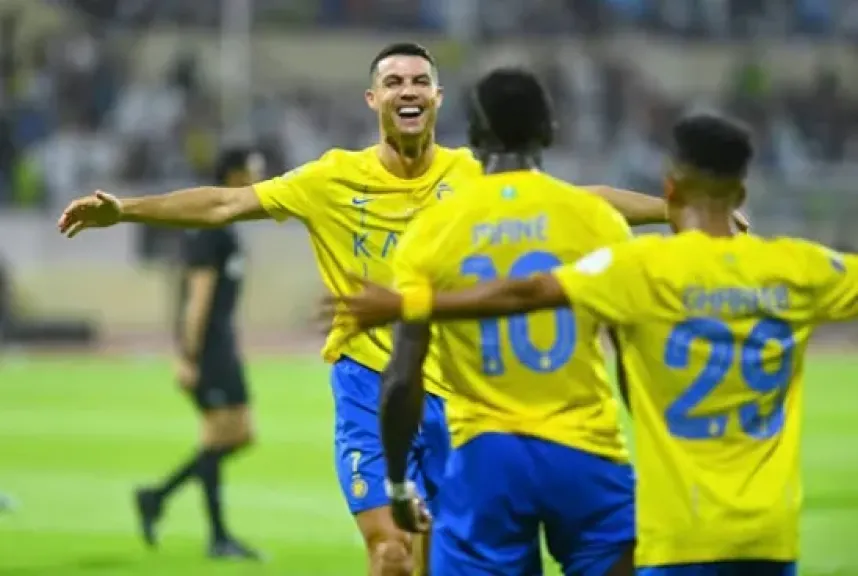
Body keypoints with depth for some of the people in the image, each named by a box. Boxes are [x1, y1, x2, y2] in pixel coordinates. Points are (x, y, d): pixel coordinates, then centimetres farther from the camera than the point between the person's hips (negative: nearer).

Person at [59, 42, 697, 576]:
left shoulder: (472, 176, 1)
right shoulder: (335, 179, -3)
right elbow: (227, 203, -6)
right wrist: (122, 209, -14)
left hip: (457, 389, 2)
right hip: (372, 387, -2)